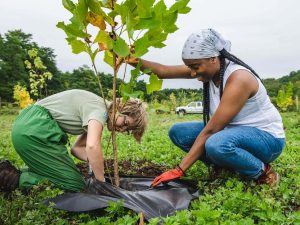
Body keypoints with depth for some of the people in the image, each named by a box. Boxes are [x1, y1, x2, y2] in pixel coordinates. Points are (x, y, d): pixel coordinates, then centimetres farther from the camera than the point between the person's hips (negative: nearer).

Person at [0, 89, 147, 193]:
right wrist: (102, 182, -20)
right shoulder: (100, 109, -14)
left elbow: (76, 148, 14)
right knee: (76, 185, -3)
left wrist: (95, 161, -4)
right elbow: (92, 146, -31)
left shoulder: (96, 111, 15)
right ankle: (16, 180, -5)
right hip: (35, 130, -10)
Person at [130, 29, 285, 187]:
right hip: (233, 130, 7)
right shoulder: (210, 68, -5)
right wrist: (136, 61, -27)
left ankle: (262, 172, -10)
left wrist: (179, 171, -29)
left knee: (216, 144, -39)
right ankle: (228, 165, 2)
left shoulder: (238, 78, -28)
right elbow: (163, 71, -9)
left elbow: (210, 129, -31)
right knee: (177, 132, -5)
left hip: (266, 137, -7)